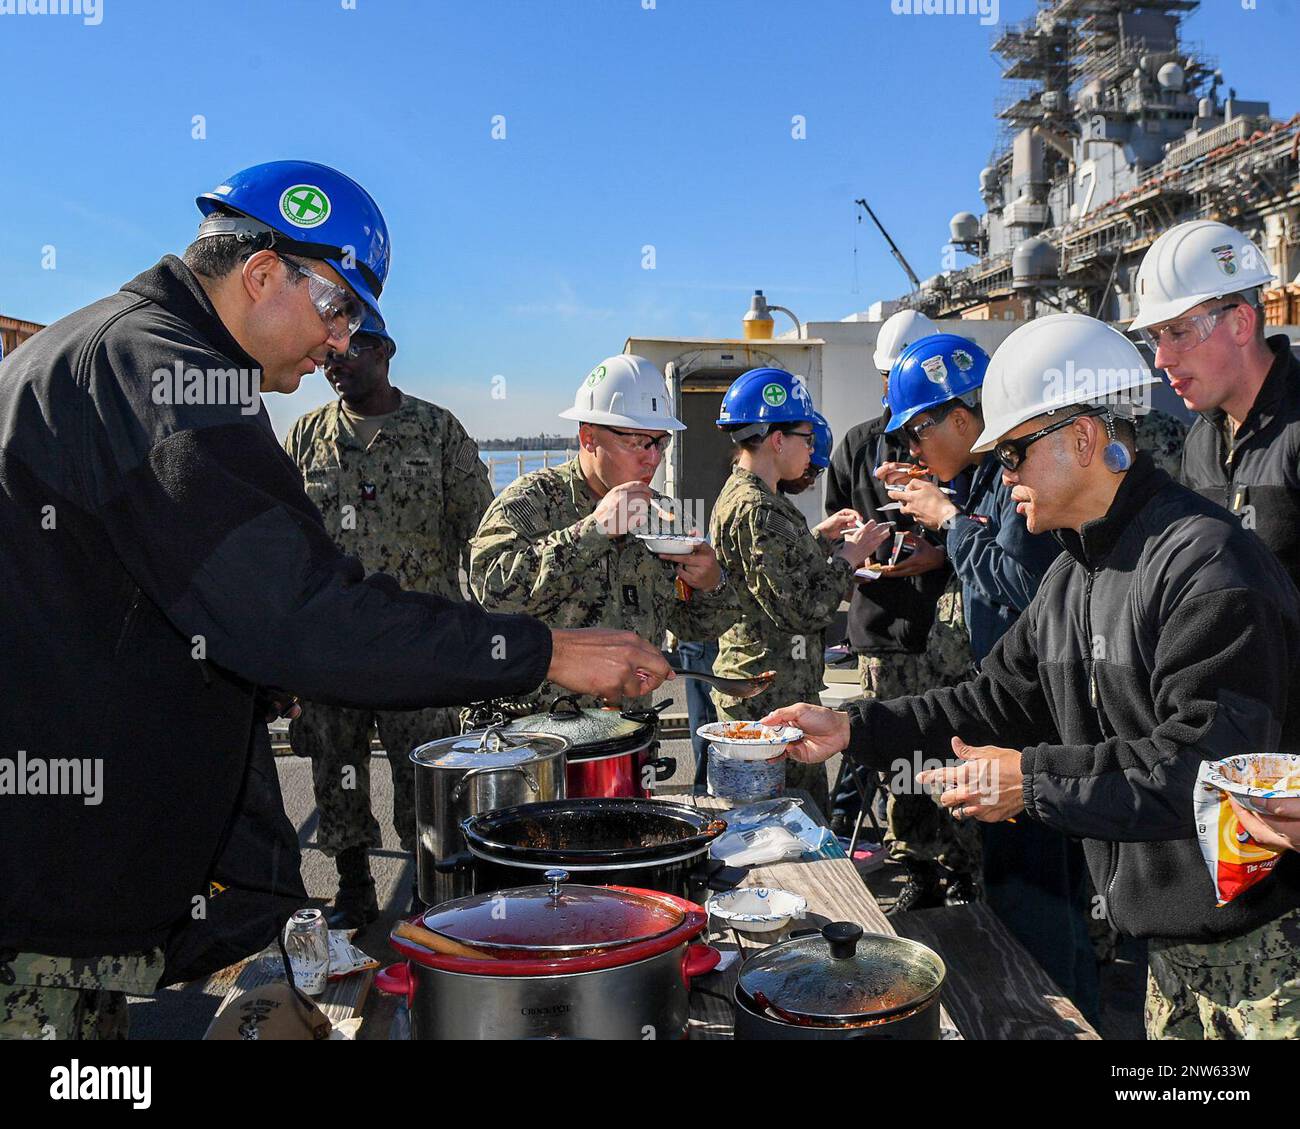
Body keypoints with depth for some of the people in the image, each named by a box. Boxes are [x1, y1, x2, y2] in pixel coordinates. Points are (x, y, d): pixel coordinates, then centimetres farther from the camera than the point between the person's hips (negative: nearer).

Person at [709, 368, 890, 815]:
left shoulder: (739, 494, 13)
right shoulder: (757, 509, -19)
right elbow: (802, 610, -21)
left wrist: (821, 536, 16)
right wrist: (850, 554, -9)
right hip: (772, 696, -10)